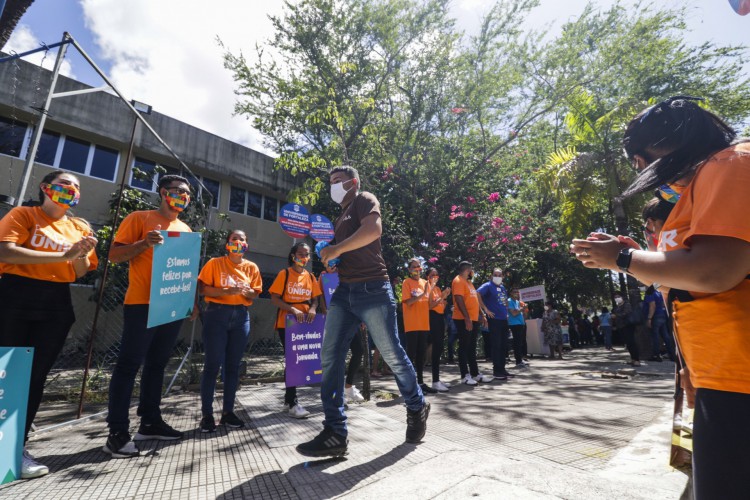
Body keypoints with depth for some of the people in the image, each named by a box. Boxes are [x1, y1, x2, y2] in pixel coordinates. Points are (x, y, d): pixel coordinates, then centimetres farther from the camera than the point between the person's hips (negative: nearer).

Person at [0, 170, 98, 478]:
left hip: (57, 305, 4)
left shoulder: (79, 227, 14)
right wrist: (62, 255, -19)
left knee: (37, 375, 6)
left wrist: (81, 256, -10)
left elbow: (80, 274, 11)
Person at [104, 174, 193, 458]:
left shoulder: (186, 229, 17)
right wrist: (145, 243, -21)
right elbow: (114, 255, -4)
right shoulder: (140, 218, 0)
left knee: (157, 364, 12)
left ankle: (150, 421, 21)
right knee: (129, 364, -2)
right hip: (142, 304, -6)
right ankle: (117, 432, 6)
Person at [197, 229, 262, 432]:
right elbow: (202, 289, -6)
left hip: (241, 316, 3)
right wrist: (226, 291, -19)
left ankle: (228, 412, 18)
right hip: (217, 314, -3)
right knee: (212, 364, -2)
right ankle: (207, 414, 10)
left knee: (233, 365, 7)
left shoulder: (252, 267, 9)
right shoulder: (214, 263, -1)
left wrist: (247, 291, -11)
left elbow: (256, 293, 11)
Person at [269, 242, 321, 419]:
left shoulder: (310, 277, 10)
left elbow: (315, 298, 10)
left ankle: (288, 397, 27)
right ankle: (292, 403, 5)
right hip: (286, 323, -5)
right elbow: (274, 299, -9)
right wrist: (293, 309, -22)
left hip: (304, 324, 5)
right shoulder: (284, 274, -4)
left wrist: (313, 309, -12)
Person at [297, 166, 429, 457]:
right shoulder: (341, 218, 26)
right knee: (330, 357, -3)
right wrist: (330, 259, 10)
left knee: (392, 355, 3)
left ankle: (417, 408, 28)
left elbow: (373, 229, -20)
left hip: (372, 290, -8)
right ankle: (335, 433, 3)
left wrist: (337, 249, -16)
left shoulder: (364, 200, 2)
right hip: (344, 292, 8)